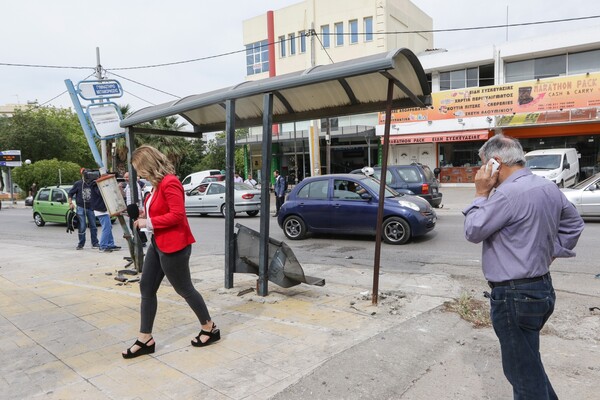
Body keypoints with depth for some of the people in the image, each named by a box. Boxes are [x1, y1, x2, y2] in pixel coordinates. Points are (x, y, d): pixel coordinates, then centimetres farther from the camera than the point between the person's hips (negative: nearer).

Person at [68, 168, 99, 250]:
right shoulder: (78, 184, -1)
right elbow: (70, 194, 6)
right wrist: (70, 203, -5)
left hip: (91, 207, 2)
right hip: (81, 208, -2)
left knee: (93, 226, 5)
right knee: (82, 227, 0)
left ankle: (95, 243, 13)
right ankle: (81, 244, 11)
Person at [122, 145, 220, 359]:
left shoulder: (170, 183, -20)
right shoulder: (158, 183, 10)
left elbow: (177, 215, -27)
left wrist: (148, 222, -21)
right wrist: (145, 214, 4)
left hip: (173, 245, -10)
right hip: (157, 243, 10)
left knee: (184, 289, 4)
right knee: (146, 288, 9)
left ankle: (210, 329, 23)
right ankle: (145, 340, 19)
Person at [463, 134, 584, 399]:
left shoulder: (509, 193, -23)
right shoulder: (549, 188, 6)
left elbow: (473, 232, -15)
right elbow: (574, 224, 20)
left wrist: (481, 193, -8)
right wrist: (552, 253, 16)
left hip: (514, 296, -9)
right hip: (542, 287, 10)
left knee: (523, 371, 5)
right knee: (529, 362, 25)